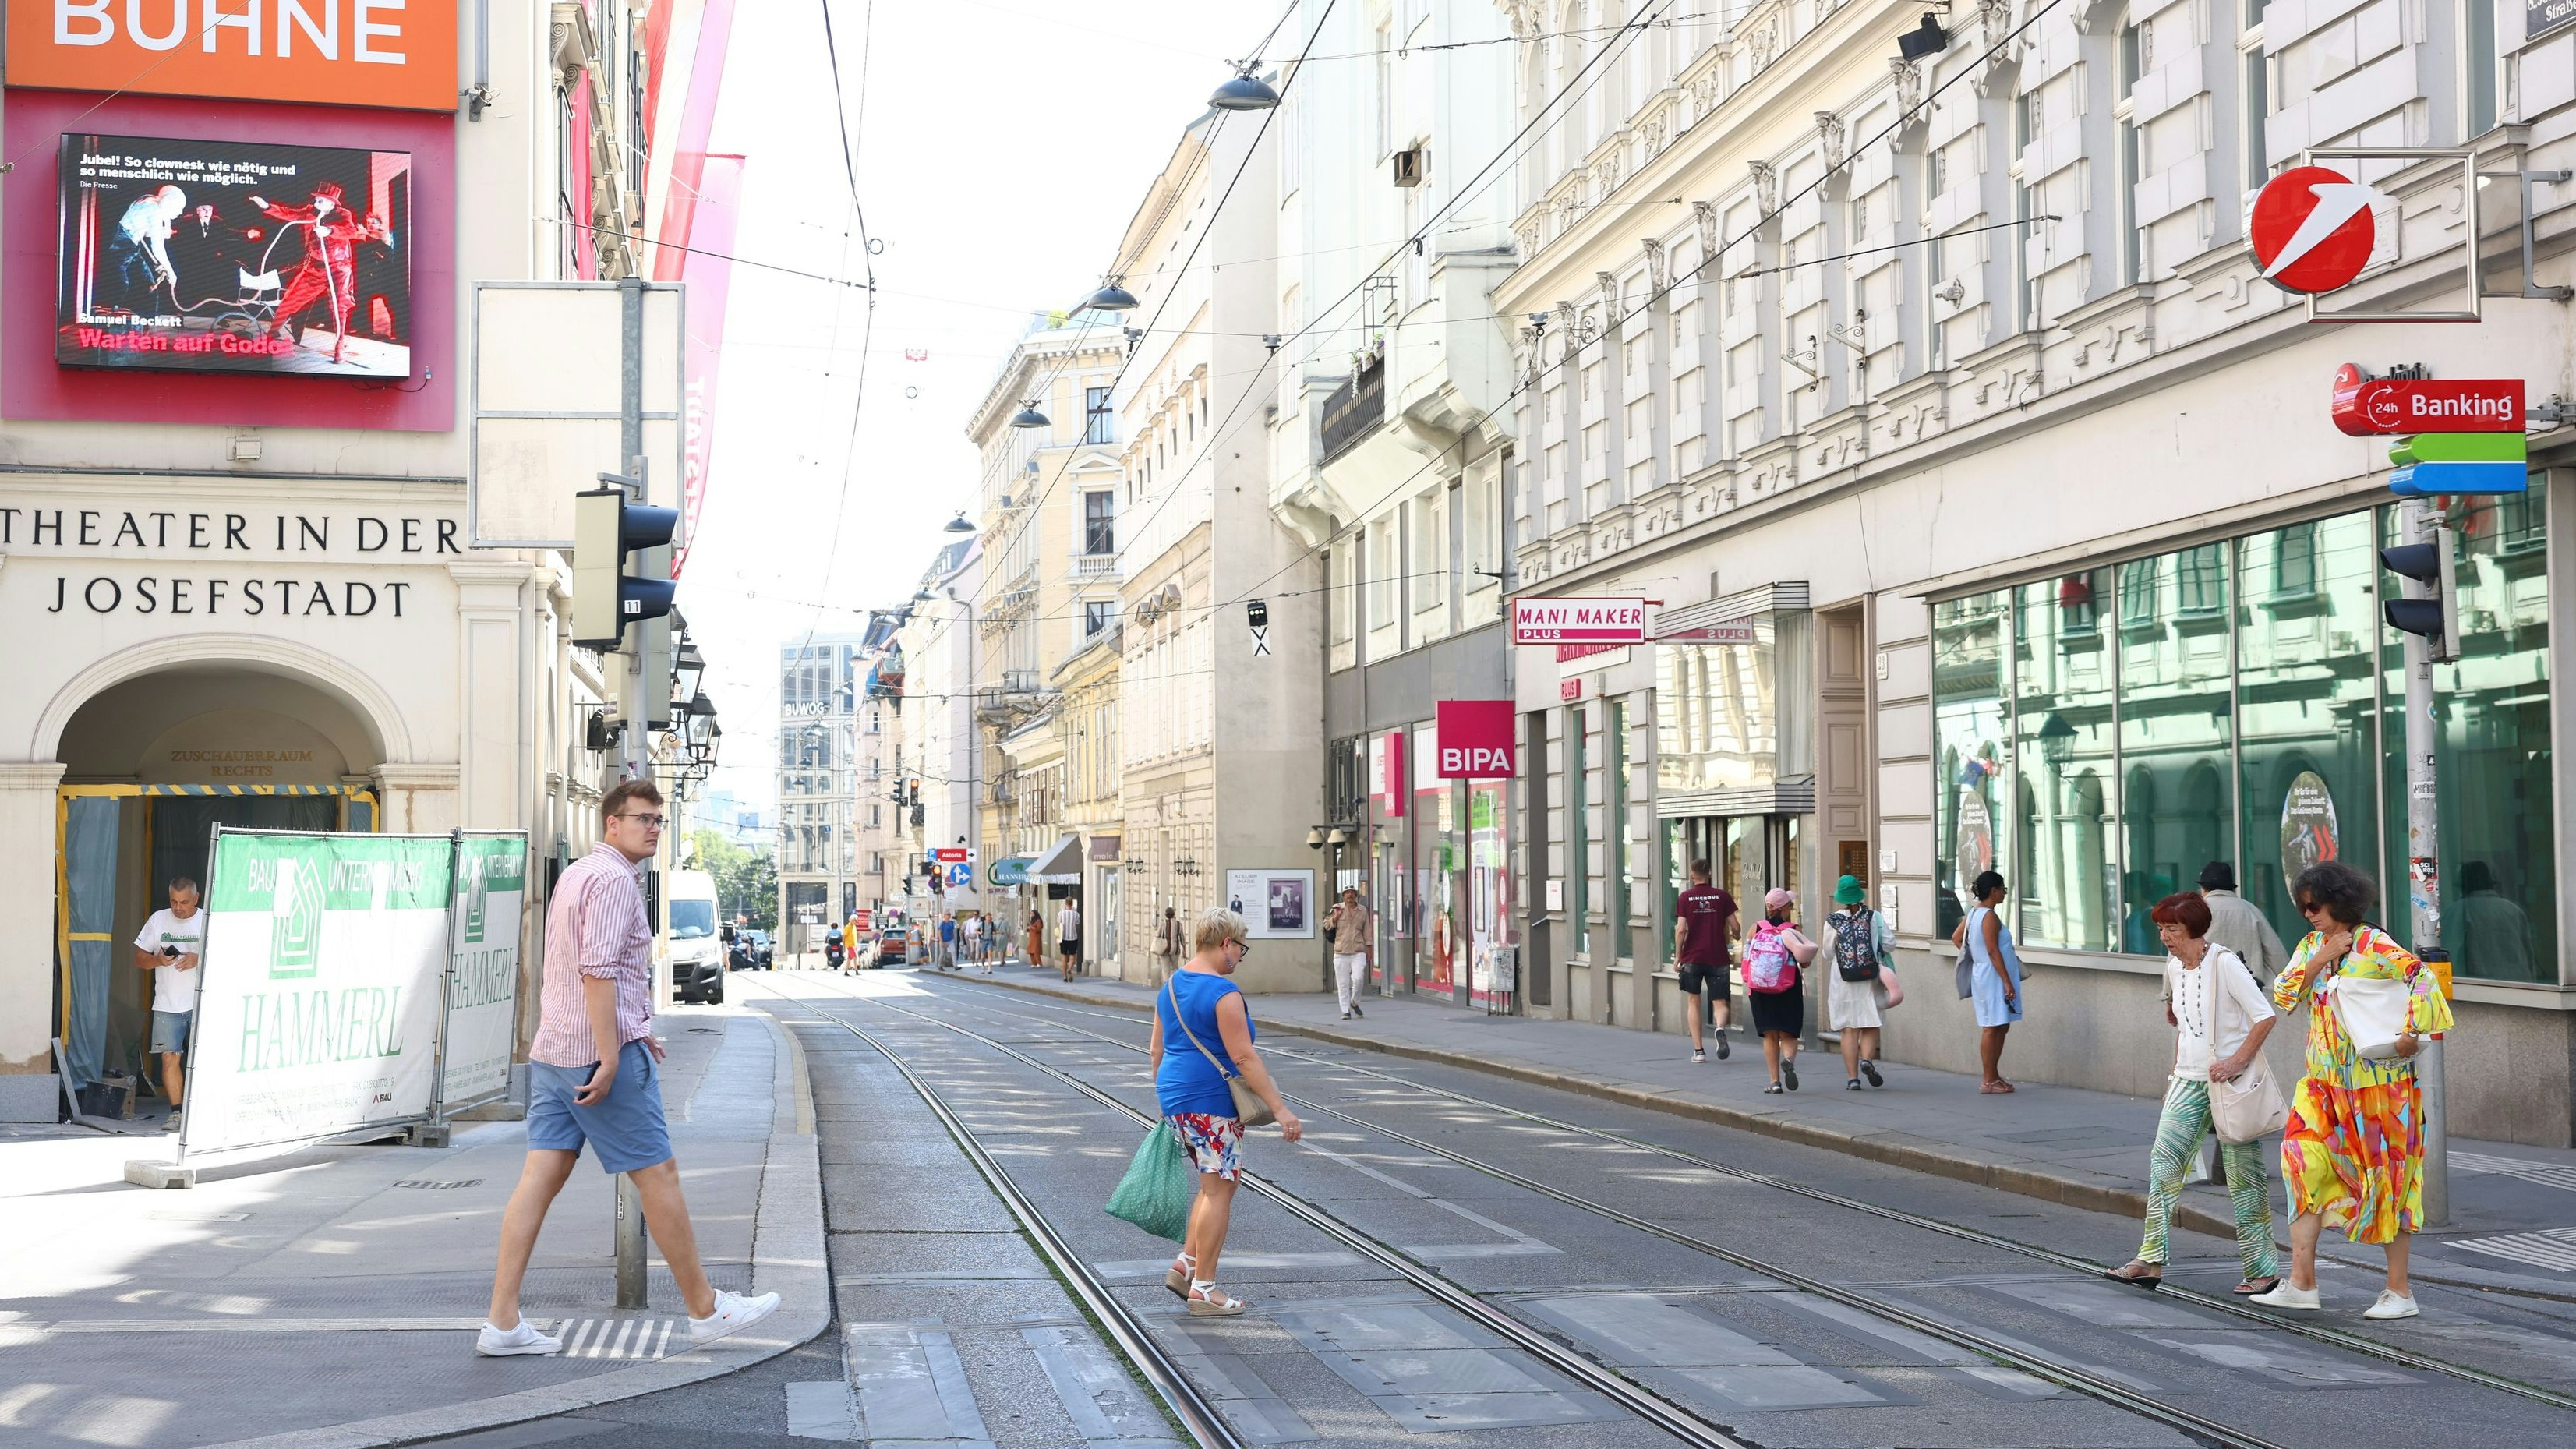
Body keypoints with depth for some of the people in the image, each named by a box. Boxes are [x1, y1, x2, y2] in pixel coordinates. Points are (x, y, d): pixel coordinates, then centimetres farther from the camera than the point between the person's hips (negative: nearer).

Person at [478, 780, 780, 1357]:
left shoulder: (575, 873, 19)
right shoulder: (613, 879, -13)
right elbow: (598, 970, -22)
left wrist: (634, 1029, 32)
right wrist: (611, 1056, -24)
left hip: (553, 1050, 9)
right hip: (600, 1050, -9)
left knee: (541, 1176, 4)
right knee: (657, 1176, -1)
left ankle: (502, 1321, 1)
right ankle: (706, 1310, 8)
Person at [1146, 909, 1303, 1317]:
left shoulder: (1170, 987, 11)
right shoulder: (1223, 993, -16)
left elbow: (1156, 1050, 17)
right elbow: (1244, 1057, -19)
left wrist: (1167, 1100, 27)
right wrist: (1280, 1109, -18)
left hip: (1174, 1096, 9)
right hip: (1211, 1099, -9)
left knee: (1216, 1184, 19)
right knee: (1219, 1190, -2)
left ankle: (1185, 1264, 15)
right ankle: (1203, 1289, 1)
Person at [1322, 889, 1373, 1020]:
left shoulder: (1363, 910, 10)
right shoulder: (1337, 909, 6)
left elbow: (1367, 931, 13)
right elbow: (1327, 925, 6)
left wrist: (1369, 948, 11)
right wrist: (1336, 917, -9)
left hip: (1358, 952, 0)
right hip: (1341, 953, 0)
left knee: (1358, 979, -15)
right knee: (1343, 983, 0)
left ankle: (1354, 1003, 11)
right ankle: (1346, 1011, 8)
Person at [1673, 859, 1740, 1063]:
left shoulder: (1684, 898, -1)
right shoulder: (1722, 896, 1)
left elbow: (1681, 930, -8)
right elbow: (1735, 927, 2)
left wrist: (1677, 957, -1)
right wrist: (1736, 936, 25)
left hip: (1692, 957, 0)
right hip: (1717, 958, 0)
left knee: (1694, 1002, 12)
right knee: (1720, 1003, 4)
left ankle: (1698, 1050, 8)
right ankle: (1721, 1028, -30)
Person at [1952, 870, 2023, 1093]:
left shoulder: (1973, 913, 11)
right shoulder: (1990, 916, -16)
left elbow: (1956, 938, 19)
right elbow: (1993, 951, -20)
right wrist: (2007, 982, -19)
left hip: (1982, 976, 10)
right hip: (1993, 977, -10)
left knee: (2001, 1027, 14)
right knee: (1992, 1028, -5)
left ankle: (1994, 1076, 19)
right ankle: (1988, 1080, -2)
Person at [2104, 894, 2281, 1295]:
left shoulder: (2224, 963, -14)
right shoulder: (2174, 966, 9)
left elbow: (2265, 1016, -15)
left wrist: (2238, 1060, -21)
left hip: (2229, 1081, -7)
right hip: (2189, 1080, 7)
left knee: (2243, 1175, 0)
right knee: (2163, 1160, -3)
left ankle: (2261, 1269, 9)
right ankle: (2150, 1261, -3)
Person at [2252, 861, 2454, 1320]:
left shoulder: (2375, 946, -10)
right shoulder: (2311, 945, 10)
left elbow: (2423, 979, -17)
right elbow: (2283, 994, 2)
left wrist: (2413, 1033, -28)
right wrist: (2319, 959, -10)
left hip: (2378, 1081, -6)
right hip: (2325, 1082, 6)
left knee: (2385, 1177, 1)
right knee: (2304, 1163, -3)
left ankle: (2399, 1291, 10)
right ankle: (2301, 1284, -1)